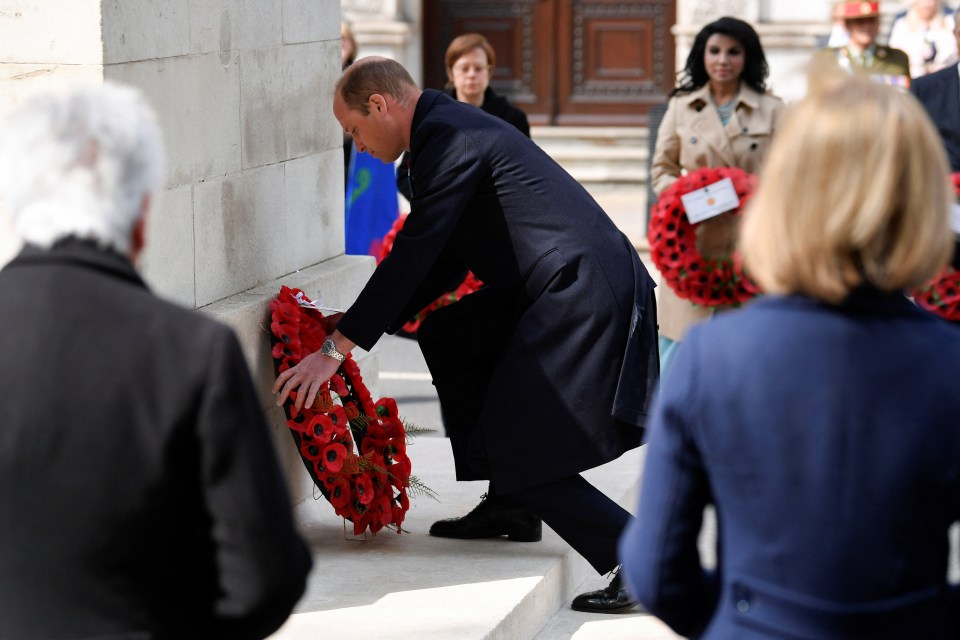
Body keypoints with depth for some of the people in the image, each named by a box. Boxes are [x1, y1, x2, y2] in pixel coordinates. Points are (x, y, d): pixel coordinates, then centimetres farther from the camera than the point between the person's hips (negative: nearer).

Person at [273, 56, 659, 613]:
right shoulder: (454, 126, 20)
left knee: (525, 457, -8)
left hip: (585, 294, -10)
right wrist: (367, 323, 24)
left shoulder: (449, 138, -12)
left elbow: (413, 255, -16)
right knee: (445, 336, 21)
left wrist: (338, 347, -12)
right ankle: (511, 506, 24)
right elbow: (443, 260, 24)